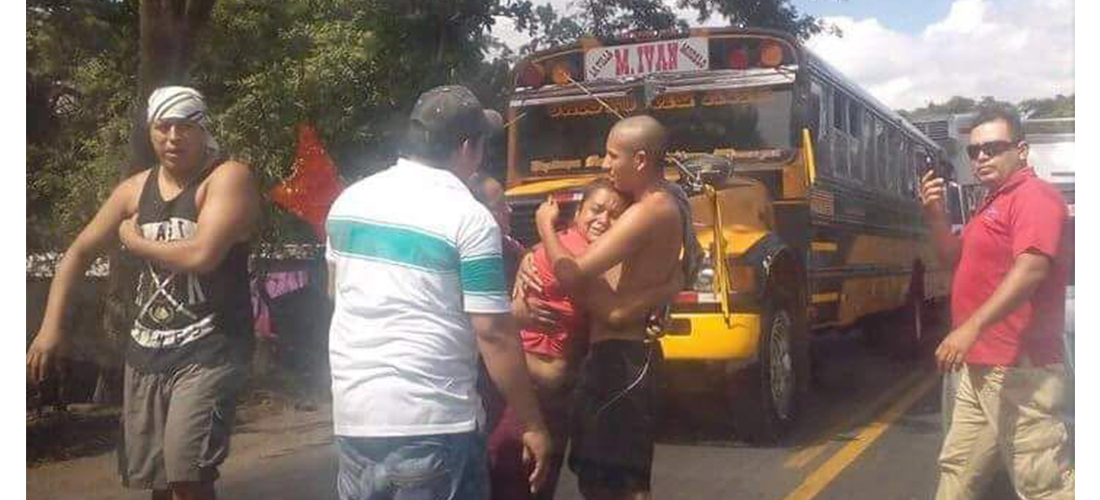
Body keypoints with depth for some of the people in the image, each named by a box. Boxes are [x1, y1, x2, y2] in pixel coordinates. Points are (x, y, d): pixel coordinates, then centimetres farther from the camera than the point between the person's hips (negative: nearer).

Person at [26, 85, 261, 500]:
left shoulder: (228, 178, -11)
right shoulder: (136, 189, 10)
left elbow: (202, 255, -24)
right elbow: (79, 252, 16)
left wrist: (134, 240, -6)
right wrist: (51, 326, 5)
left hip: (210, 349, -7)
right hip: (146, 351, 7)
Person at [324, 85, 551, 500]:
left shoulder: (350, 199, 6)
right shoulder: (469, 218, -13)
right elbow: (493, 333, -14)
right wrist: (532, 425, -6)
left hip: (352, 415, 6)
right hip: (433, 422, -6)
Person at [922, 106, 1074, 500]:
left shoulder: (1035, 195, -12)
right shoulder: (993, 204, 19)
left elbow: (1031, 269, -27)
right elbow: (957, 260, 23)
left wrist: (972, 326, -34)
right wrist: (936, 216, 5)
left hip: (1019, 370, -10)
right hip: (980, 367, 10)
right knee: (958, 468, 18)